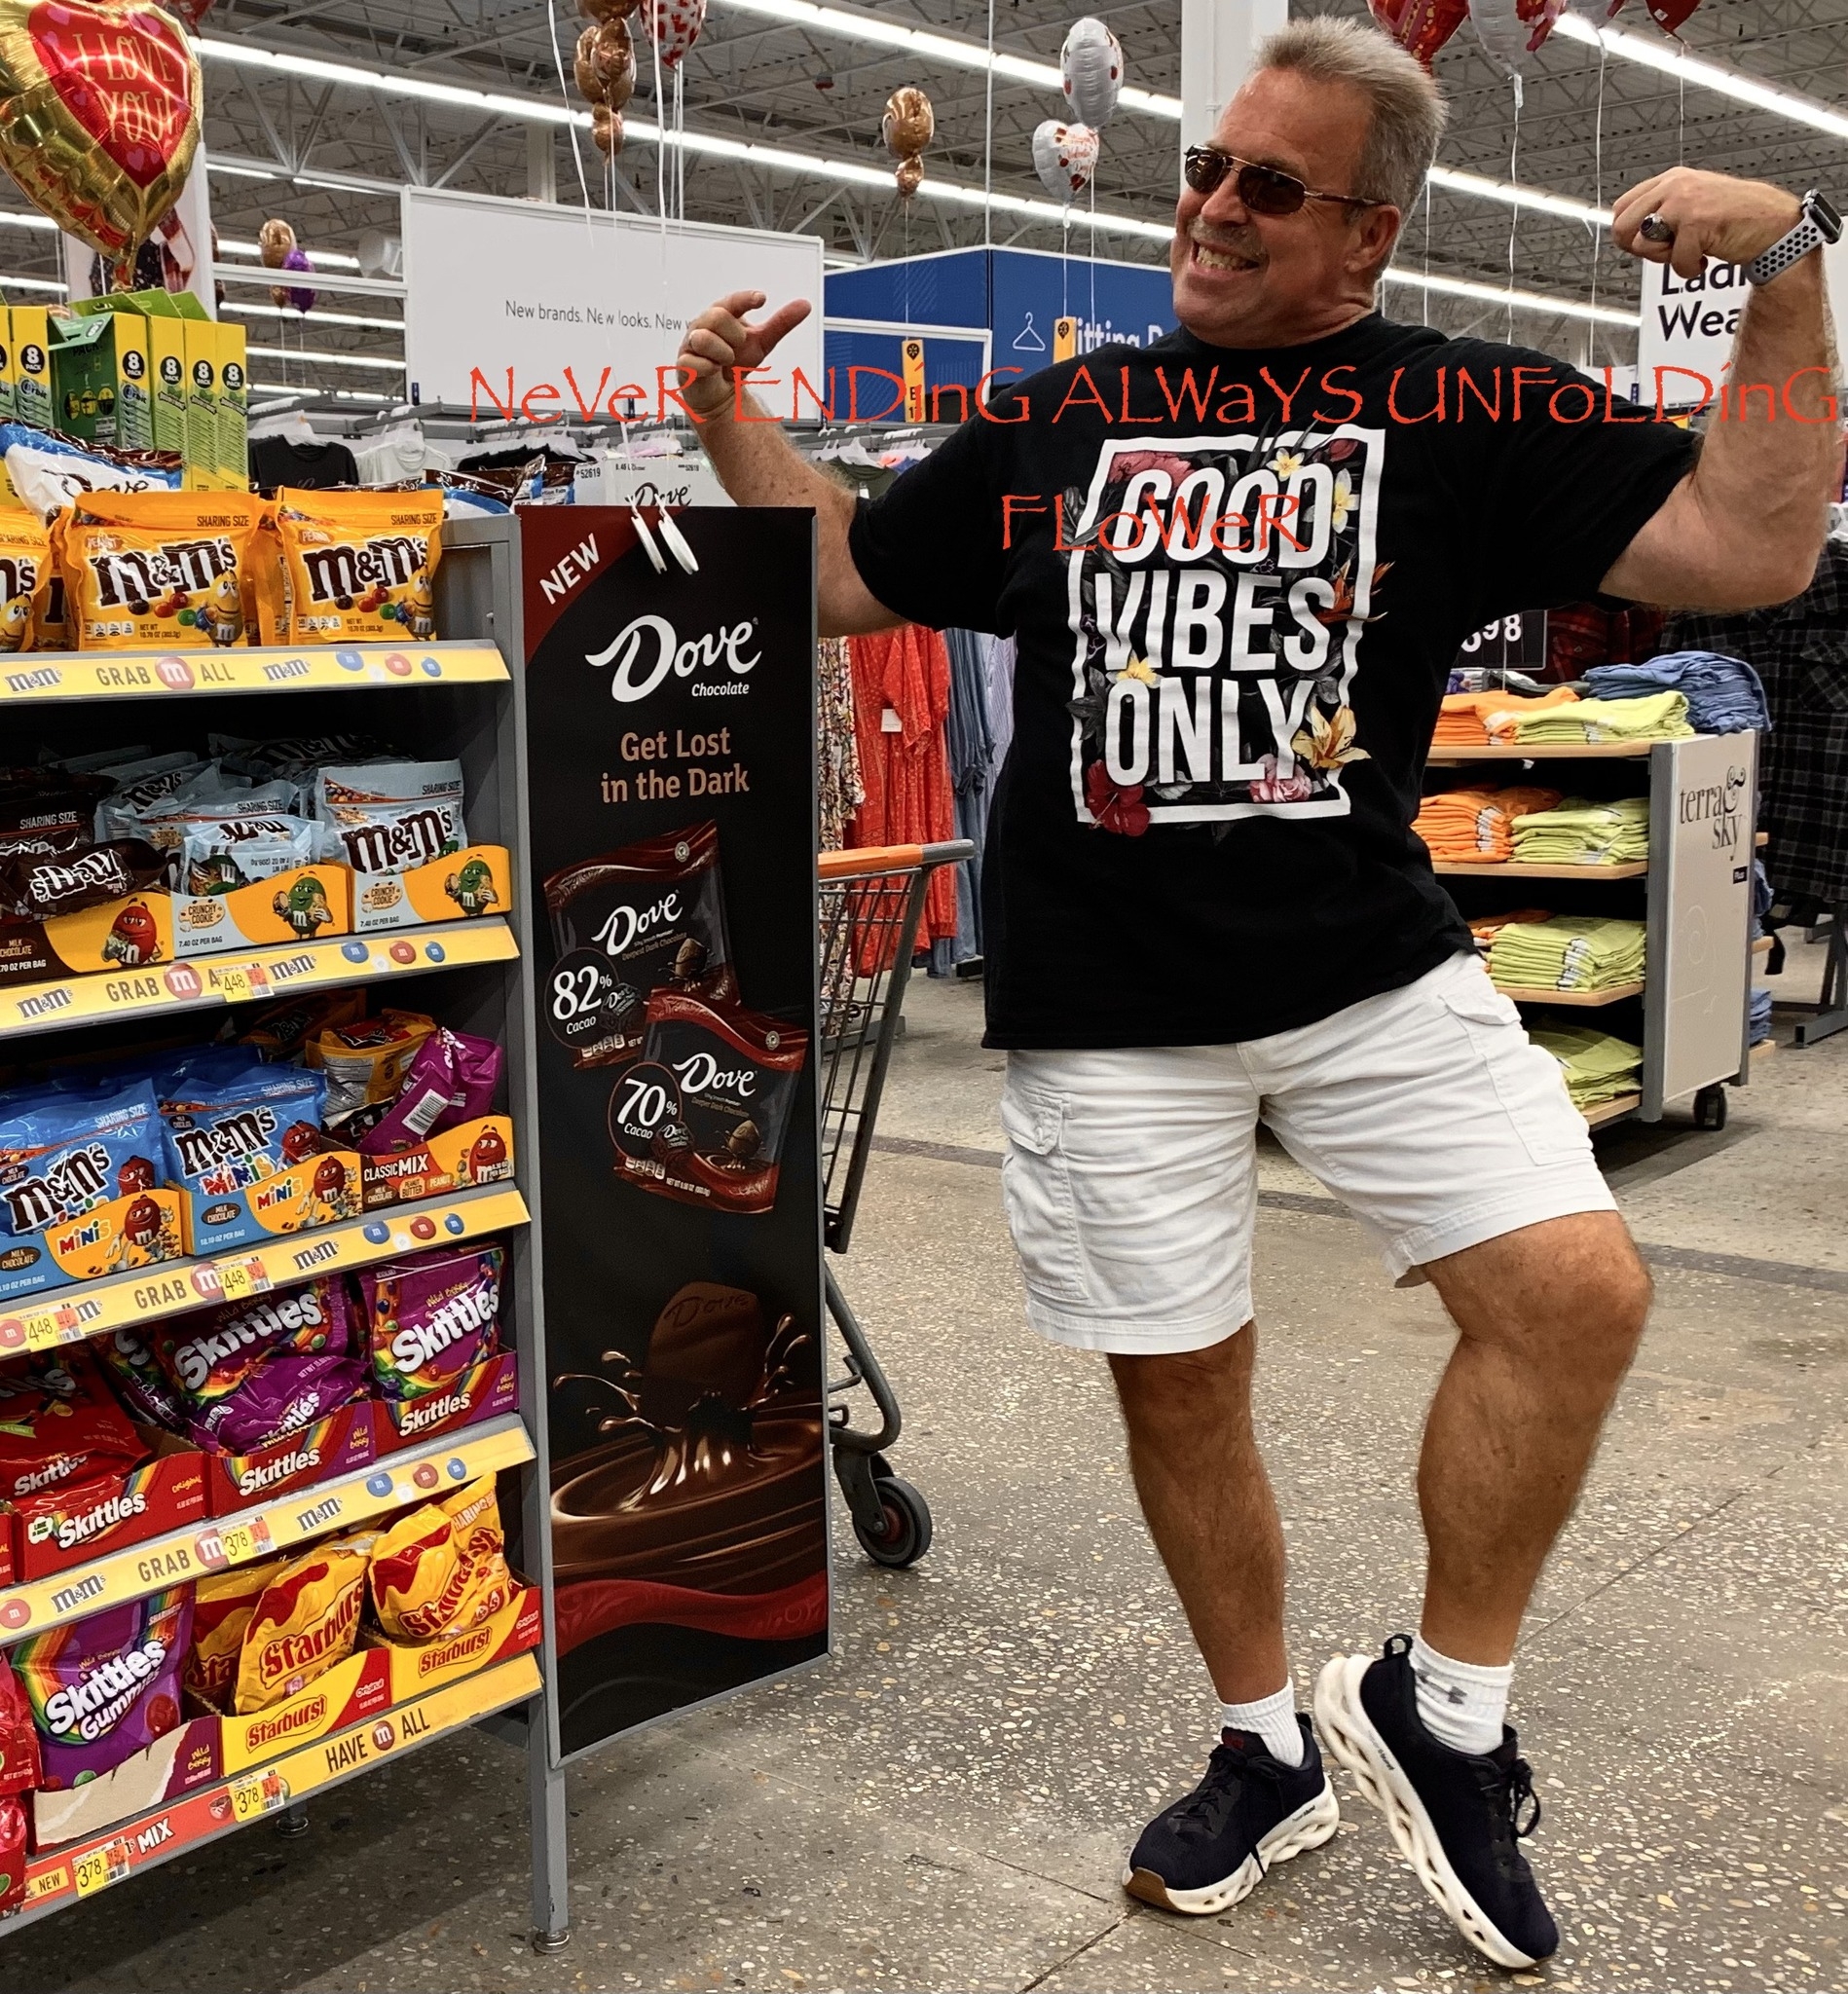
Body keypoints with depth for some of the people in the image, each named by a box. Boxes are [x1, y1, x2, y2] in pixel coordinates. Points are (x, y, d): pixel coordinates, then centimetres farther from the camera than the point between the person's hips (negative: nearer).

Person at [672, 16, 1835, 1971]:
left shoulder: (1464, 411, 3)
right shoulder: (1055, 423, 10)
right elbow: (843, 575, 19)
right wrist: (731, 418, 6)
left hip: (1376, 966, -1)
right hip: (1110, 1000, 1)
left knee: (1575, 1290, -16)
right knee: (1177, 1385, 8)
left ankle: (1441, 1707, 7)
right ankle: (1266, 1751, 31)